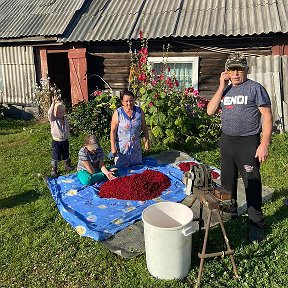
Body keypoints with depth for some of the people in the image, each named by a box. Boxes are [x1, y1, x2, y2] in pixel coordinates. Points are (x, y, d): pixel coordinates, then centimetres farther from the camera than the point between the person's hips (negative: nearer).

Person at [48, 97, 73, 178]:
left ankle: (68, 166, 41)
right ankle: (54, 170, 16)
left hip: (65, 141, 5)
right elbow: (50, 113, -34)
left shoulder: (65, 119, 3)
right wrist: (53, 103, -41)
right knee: (55, 157, 3)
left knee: (66, 155, 21)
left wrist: (68, 135, 8)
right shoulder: (53, 119, -13)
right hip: (56, 141, -5)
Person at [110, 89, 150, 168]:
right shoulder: (118, 113, -12)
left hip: (136, 146, 3)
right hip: (121, 146, -3)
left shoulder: (139, 111, -3)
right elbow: (113, 131, -11)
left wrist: (146, 141, 6)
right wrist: (113, 147, -13)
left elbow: (144, 127, 6)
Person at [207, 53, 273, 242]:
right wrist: (222, 87, -6)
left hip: (248, 143, -6)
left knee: (252, 184, -1)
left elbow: (267, 117, -9)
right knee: (227, 180, 17)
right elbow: (210, 111, -1)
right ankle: (230, 210, 36)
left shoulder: (255, 88, -6)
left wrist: (265, 144, -17)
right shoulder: (225, 89, 10)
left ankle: (256, 223, 12)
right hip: (226, 141, 6)